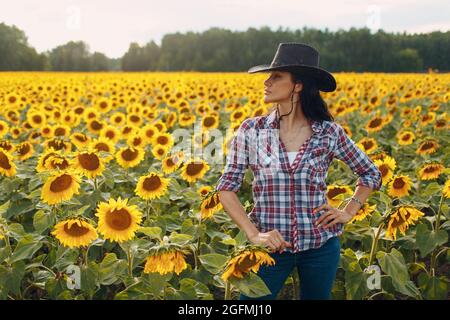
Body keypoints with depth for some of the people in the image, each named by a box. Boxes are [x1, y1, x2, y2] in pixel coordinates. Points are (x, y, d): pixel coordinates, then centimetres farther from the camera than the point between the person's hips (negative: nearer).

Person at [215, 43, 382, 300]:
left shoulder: (329, 133, -4)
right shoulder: (251, 130, -5)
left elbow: (372, 174, 10)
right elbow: (227, 187, -4)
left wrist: (348, 213, -1)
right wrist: (253, 234, -13)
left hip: (321, 244, 1)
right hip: (271, 245, 0)